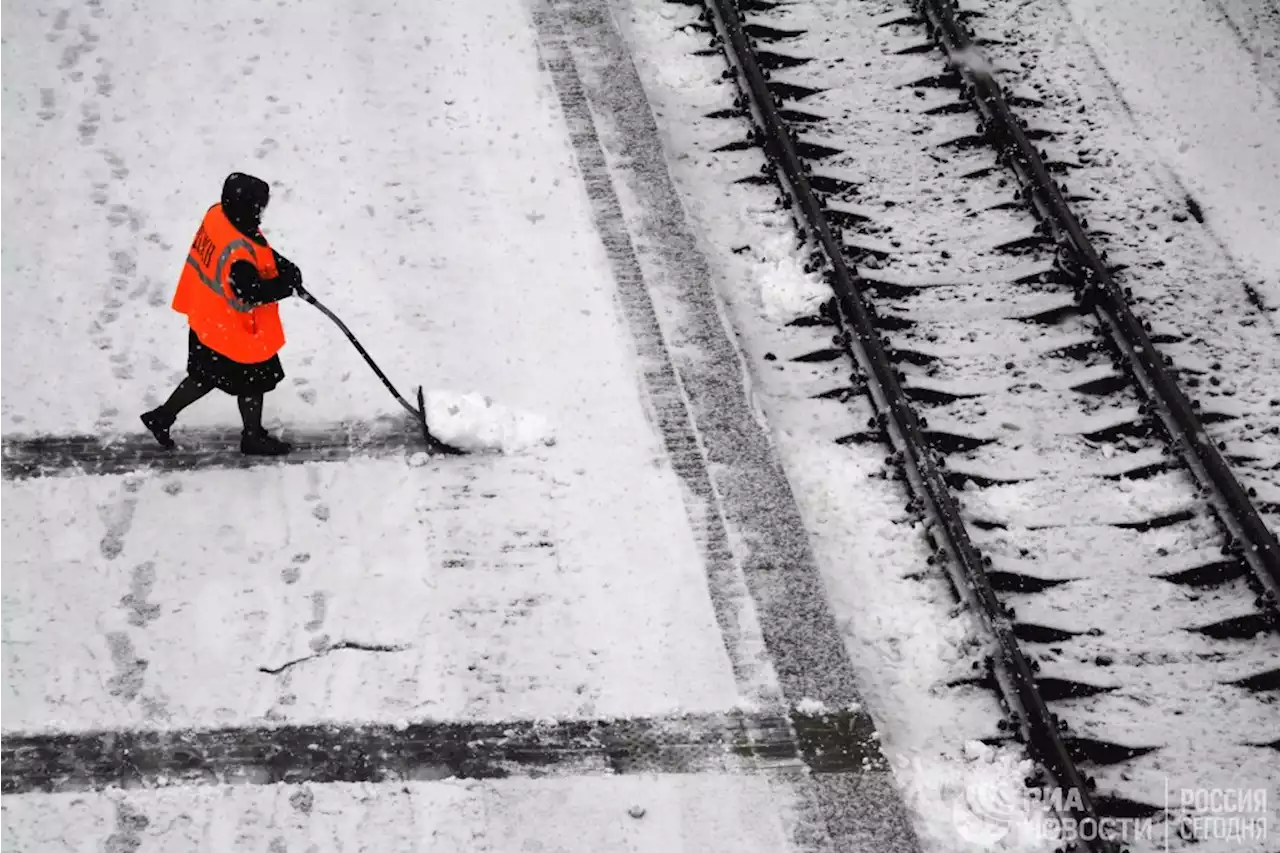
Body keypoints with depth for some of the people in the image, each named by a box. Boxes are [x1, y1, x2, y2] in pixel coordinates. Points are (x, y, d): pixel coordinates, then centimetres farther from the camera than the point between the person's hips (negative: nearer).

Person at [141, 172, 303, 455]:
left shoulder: (218, 215, -8)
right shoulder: (237, 253, -37)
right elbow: (251, 294, -30)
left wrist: (280, 266, -2)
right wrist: (286, 283, -18)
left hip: (207, 319, 9)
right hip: (237, 330, -9)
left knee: (206, 376, 26)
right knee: (253, 381, 15)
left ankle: (162, 418, 35)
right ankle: (253, 438, 35)